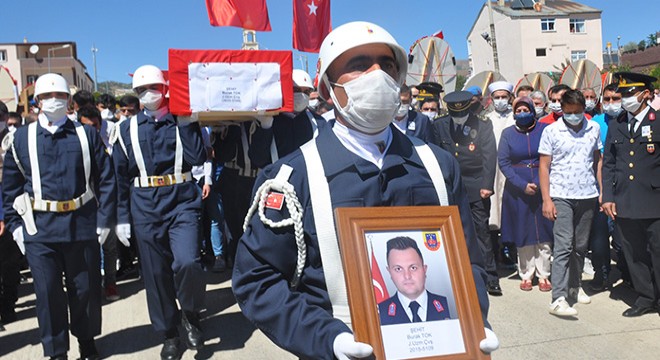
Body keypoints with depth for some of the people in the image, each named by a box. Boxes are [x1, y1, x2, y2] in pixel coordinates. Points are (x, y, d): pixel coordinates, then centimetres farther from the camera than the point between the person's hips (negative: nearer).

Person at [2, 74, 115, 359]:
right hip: (39, 228, 0)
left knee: (86, 288, 11)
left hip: (83, 225, 0)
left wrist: (104, 219, -3)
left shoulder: (87, 134, 4)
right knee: (48, 291, 5)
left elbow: (106, 180, 2)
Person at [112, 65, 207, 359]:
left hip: (182, 204, -2)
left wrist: (186, 124, -11)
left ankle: (190, 314, 8)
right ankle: (169, 334, 25)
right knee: (155, 274, 7)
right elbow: (121, 176, 8)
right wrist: (122, 217, 5)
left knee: (187, 262, -21)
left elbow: (198, 158, -10)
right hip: (145, 209, 2)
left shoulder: (182, 121, 4)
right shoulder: (128, 128, 8)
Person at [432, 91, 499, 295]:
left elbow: (490, 157, -4)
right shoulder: (439, 126, 4)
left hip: (476, 188, -2)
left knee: (481, 232, 1)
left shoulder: (483, 125, -1)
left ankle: (490, 278, 9)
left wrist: (486, 185, -11)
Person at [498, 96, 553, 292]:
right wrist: (523, 185, -12)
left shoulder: (544, 129, 0)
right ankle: (526, 275, 16)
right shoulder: (508, 133, 2)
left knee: (544, 232, 4)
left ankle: (543, 275, 14)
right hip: (517, 190, 0)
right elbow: (503, 162, -3)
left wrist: (540, 182, -11)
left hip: (543, 186, 0)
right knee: (523, 232, 6)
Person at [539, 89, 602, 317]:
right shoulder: (551, 131, -3)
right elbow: (544, 166, -3)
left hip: (587, 196, 4)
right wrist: (546, 200, -8)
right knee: (563, 246, -10)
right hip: (561, 197, -3)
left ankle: (575, 286, 30)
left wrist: (603, 191, 6)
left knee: (581, 246, 13)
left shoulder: (593, 129, 6)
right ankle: (558, 299, -11)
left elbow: (598, 161, 13)